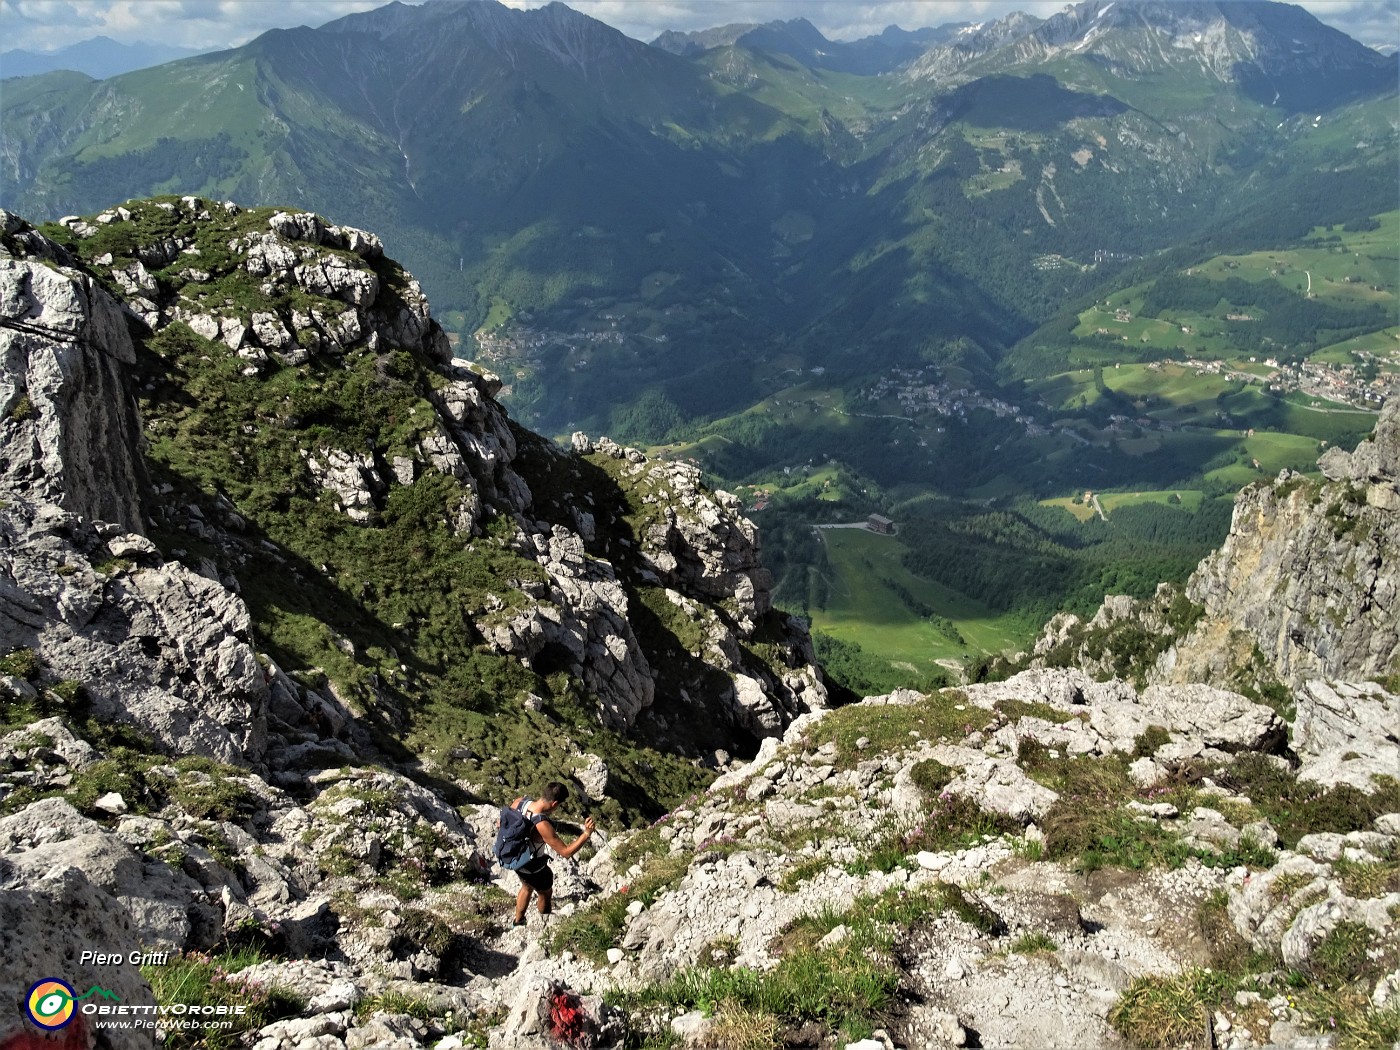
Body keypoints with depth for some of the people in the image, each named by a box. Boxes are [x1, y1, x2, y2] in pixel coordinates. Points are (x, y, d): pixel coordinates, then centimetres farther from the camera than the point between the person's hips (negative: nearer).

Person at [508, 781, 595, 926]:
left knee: (527, 887, 36)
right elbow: (566, 852, -34)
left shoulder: (520, 801, -22)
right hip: (532, 868, -6)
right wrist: (587, 834, -36)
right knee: (546, 894, 26)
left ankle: (518, 922, 56)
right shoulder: (542, 826, -41)